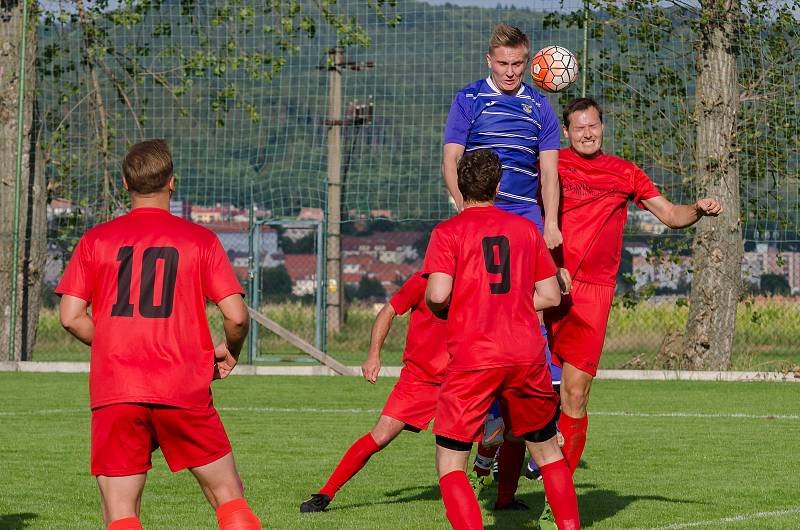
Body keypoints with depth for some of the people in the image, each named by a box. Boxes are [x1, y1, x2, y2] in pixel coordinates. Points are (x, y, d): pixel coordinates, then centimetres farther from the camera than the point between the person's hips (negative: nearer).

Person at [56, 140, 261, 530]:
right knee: (229, 497, 12)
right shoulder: (200, 240, 4)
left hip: (114, 394, 1)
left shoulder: (96, 240, 6)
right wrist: (230, 352, 18)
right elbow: (236, 316, -2)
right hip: (185, 391, -1)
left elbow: (71, 317, 2)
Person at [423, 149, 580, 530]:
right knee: (547, 452, 21)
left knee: (450, 464, 3)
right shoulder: (526, 229, 12)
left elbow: (438, 294, -12)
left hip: (472, 358, -4)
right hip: (527, 353, 4)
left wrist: (436, 308, 10)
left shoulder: (447, 232, 0)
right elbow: (550, 296, 13)